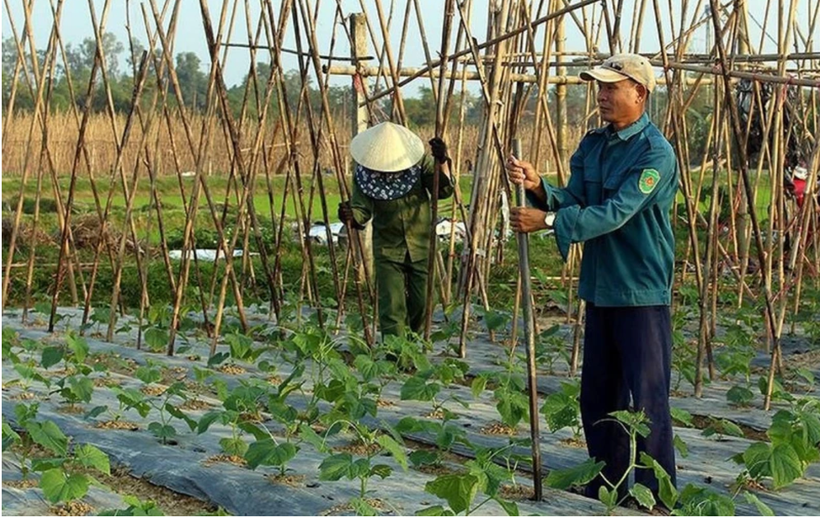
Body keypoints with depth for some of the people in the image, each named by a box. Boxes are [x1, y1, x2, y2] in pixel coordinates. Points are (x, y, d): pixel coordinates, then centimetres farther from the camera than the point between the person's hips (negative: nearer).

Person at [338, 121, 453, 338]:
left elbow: (444, 190, -12)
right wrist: (351, 215, -38)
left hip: (421, 245, 1)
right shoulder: (364, 174, -11)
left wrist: (441, 162, -29)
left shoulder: (420, 162, -9)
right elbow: (362, 209, -14)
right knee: (391, 305, -9)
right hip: (388, 248, -1)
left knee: (422, 302, 8)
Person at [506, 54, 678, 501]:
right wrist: (538, 187, -15)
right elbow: (574, 202, 5)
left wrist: (548, 220, -29)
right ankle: (606, 485, 28)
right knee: (598, 395, 14)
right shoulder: (592, 145, 9)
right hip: (599, 286, 8)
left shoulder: (655, 153, -16)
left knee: (647, 397, -2)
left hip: (642, 291, -8)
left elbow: (616, 212, -24)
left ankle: (656, 495, 9)